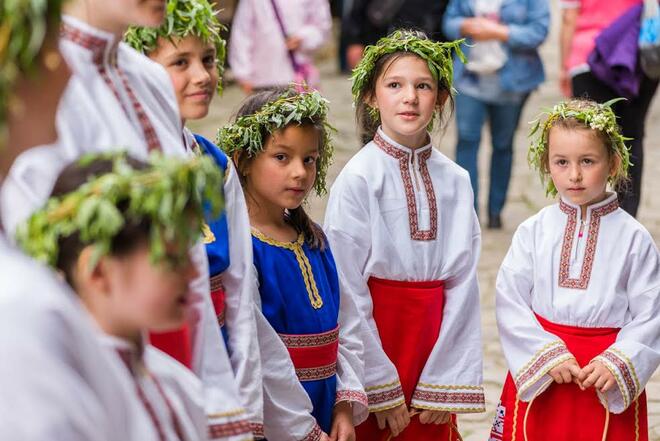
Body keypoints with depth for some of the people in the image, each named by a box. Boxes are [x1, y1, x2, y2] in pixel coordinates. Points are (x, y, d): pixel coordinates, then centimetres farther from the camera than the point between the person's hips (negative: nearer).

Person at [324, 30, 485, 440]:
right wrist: (380, 388, -11)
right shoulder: (358, 179, -9)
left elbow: (463, 286, 1)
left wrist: (445, 383, -5)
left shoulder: (456, 181, 3)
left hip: (434, 341, 4)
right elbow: (349, 291, -10)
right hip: (373, 336, -3)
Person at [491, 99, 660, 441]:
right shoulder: (533, 232, 0)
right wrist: (548, 354, -12)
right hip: (537, 375, 1)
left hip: (608, 382, -1)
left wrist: (617, 363, -16)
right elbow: (509, 302, -3)